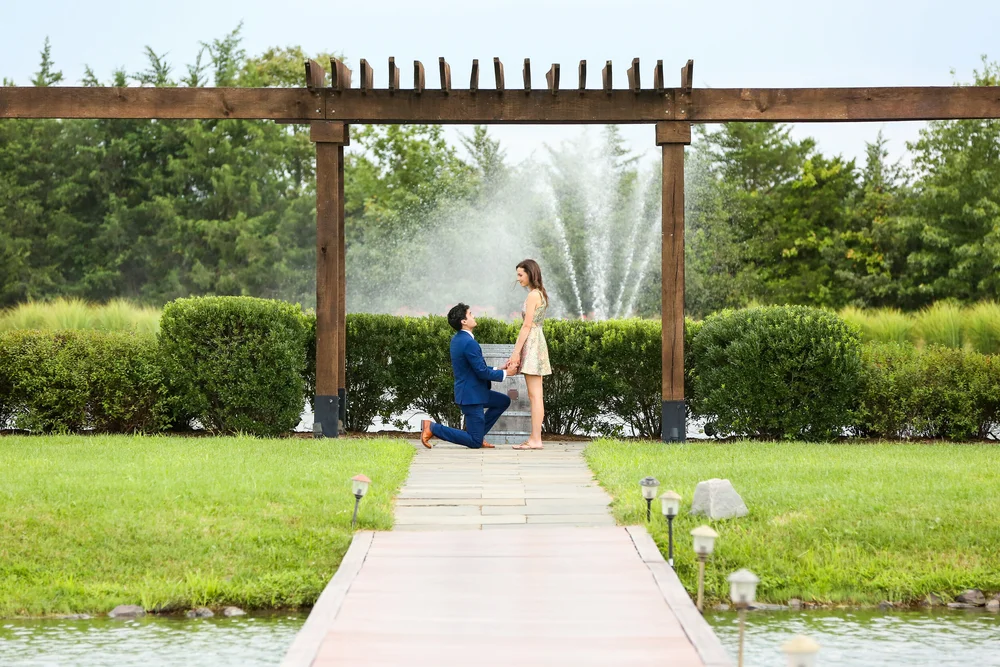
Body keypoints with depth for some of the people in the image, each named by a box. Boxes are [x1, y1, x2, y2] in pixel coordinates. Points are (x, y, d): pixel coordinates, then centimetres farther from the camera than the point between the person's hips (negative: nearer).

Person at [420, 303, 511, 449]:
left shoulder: (457, 339, 8)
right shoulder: (469, 343, -23)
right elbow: (482, 372, -21)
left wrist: (498, 369, 12)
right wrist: (504, 373, -8)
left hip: (473, 392, 10)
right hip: (471, 396, -10)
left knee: (504, 401, 23)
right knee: (475, 443, -4)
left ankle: (477, 434, 17)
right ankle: (433, 428, -7)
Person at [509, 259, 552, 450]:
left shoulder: (533, 295, -11)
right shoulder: (540, 294, 17)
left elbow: (527, 326, -15)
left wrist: (516, 352, -14)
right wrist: (516, 352, 18)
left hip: (531, 345, -10)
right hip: (536, 343, 10)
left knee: (535, 395, -10)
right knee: (534, 395, 9)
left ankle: (536, 440, -10)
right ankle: (534, 439, 10)